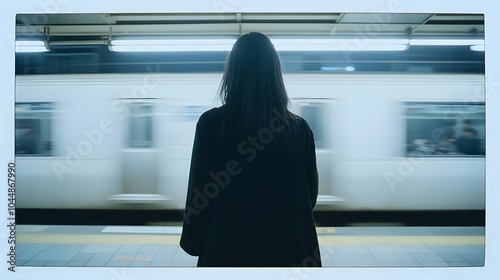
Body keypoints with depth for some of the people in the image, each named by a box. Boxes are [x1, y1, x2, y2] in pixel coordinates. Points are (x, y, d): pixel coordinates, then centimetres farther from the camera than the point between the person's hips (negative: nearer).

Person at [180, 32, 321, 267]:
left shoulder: (211, 124, -11)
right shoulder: (300, 129, -5)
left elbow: (199, 193, -6)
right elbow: (309, 196, 6)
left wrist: (194, 242, 9)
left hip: (228, 250, -1)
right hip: (289, 251, 2)